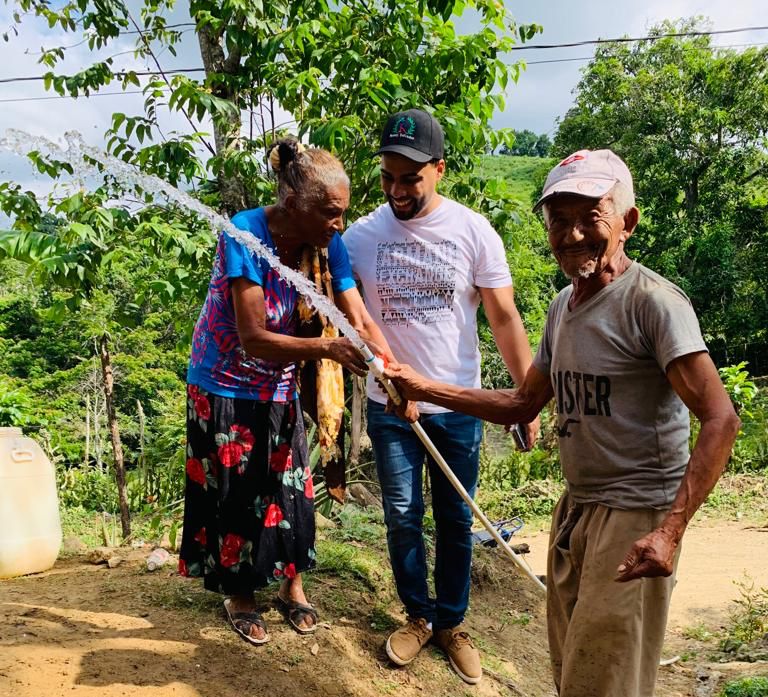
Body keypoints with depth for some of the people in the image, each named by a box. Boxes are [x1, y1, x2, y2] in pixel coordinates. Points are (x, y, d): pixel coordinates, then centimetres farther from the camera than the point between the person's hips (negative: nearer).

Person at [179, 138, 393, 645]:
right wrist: (326, 348, -42)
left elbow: (362, 321, -17)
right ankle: (238, 594, 32)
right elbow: (253, 339, -31)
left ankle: (291, 583, 36)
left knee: (290, 485, 13)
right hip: (226, 388, -4)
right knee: (235, 493, 10)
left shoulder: (327, 244, -15)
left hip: (279, 388, 4)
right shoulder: (245, 235, -29)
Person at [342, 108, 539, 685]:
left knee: (456, 519, 12)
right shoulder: (362, 235, -5)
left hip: (458, 405, 0)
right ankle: (419, 616, 31)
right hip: (389, 405, 1)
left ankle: (452, 622, 30)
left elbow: (504, 318, -5)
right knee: (402, 516, 11)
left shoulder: (473, 231, -8)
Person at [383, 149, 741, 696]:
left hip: (635, 517, -8)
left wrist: (671, 531, -29)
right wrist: (424, 388, 12)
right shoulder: (563, 306, 10)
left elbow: (720, 419, -22)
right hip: (575, 507, 8)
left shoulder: (652, 301, -16)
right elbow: (523, 405, 17)